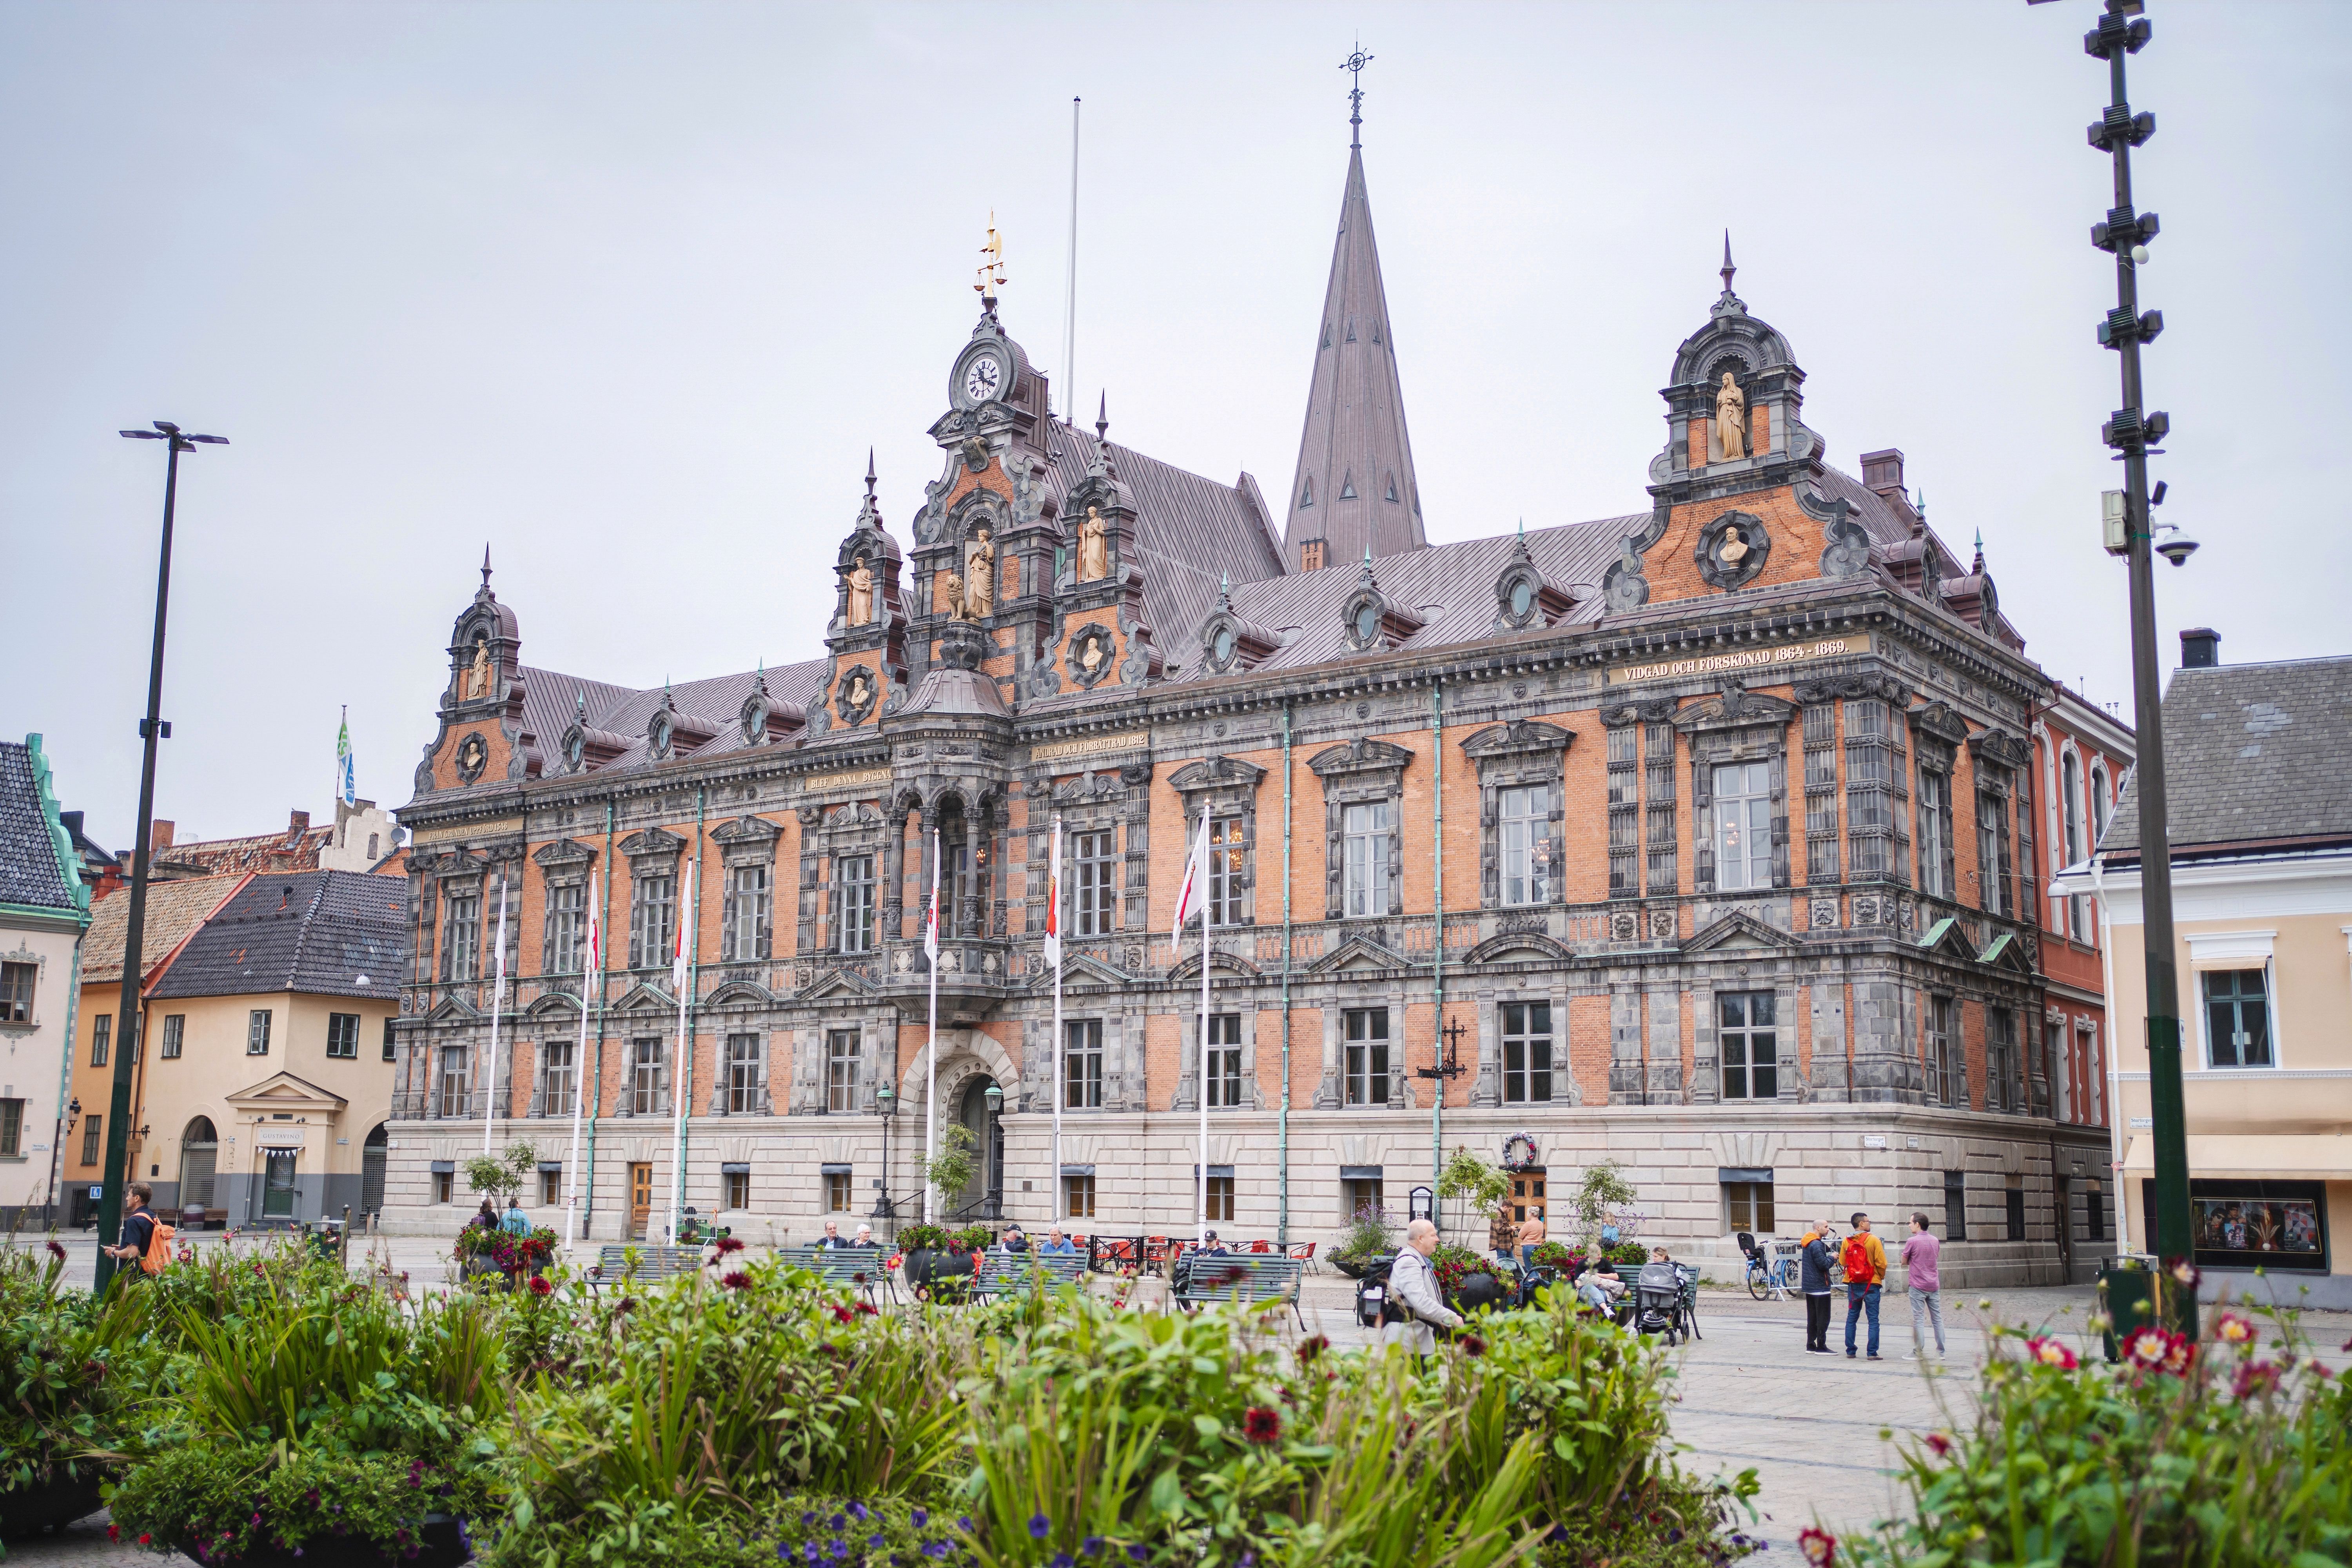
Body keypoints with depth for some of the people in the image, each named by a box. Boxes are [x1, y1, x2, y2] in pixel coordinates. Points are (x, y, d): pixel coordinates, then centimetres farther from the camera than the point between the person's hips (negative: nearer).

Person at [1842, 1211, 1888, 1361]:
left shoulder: (1847, 1241, 1)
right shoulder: (1874, 1240, -10)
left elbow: (1843, 1262, 7)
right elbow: (1882, 1263, -10)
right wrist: (1881, 1278, 8)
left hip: (1853, 1284, 4)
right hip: (1871, 1284, -4)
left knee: (1851, 1318, 11)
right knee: (1873, 1320, 1)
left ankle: (1850, 1351, 12)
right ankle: (1873, 1353, -2)